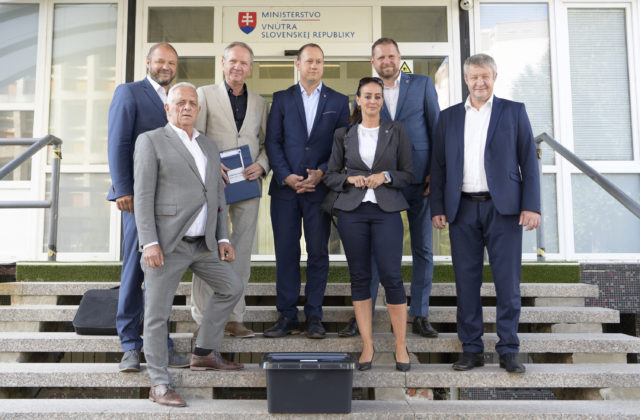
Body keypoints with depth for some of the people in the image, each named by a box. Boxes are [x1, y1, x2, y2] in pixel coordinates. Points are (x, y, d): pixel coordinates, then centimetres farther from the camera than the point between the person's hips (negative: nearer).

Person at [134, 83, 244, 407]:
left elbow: (218, 196, 17)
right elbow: (143, 195, -9)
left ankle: (204, 354, 28)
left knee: (231, 288, 13)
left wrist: (223, 238, 8)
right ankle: (159, 385, 13)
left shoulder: (209, 147, 17)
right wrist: (149, 243, -17)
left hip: (202, 244, 7)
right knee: (157, 313, 0)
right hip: (166, 244, -7)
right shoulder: (151, 141, -2)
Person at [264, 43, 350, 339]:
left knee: (318, 253, 2)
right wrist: (286, 176, -9)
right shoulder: (281, 99, 10)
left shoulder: (338, 101, 10)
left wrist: (321, 172, -9)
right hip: (285, 187, 1)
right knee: (286, 253, 2)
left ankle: (314, 316, 13)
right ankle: (287, 316, 12)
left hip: (320, 188, 0)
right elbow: (272, 141, 4)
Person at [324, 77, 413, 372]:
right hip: (352, 211, 2)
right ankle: (367, 345, 14)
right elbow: (330, 176, 11)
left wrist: (385, 176, -10)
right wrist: (350, 178, -8)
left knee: (391, 276, -6)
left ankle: (401, 346, 8)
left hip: (386, 210, -1)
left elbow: (408, 174, 7)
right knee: (359, 277, 4)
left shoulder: (396, 131, 8)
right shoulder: (343, 135, 10)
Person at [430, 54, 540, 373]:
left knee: (507, 281, 0)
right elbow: (439, 166, 11)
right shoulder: (449, 117, 13)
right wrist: (438, 208, 2)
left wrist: (531, 205, -6)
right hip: (463, 209, 2)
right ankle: (471, 349, 15)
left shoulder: (514, 111, 9)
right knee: (466, 281, 4)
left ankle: (508, 350, 12)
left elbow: (529, 161, 4)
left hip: (503, 207, -1)